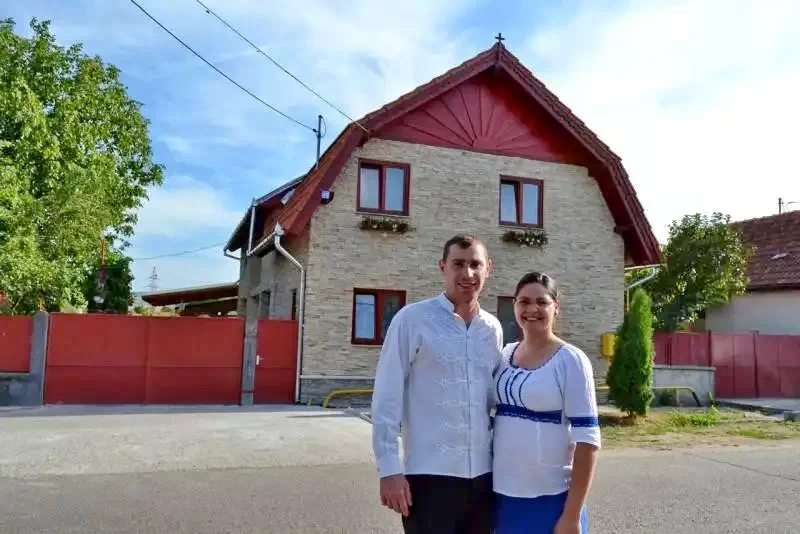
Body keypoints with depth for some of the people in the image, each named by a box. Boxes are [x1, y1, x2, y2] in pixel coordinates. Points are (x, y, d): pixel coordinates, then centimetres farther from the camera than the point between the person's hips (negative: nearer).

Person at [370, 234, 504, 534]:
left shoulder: (493, 328, 7)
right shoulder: (412, 319, -8)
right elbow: (387, 398, -9)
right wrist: (389, 469, -12)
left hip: (483, 473, 5)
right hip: (429, 474, -5)